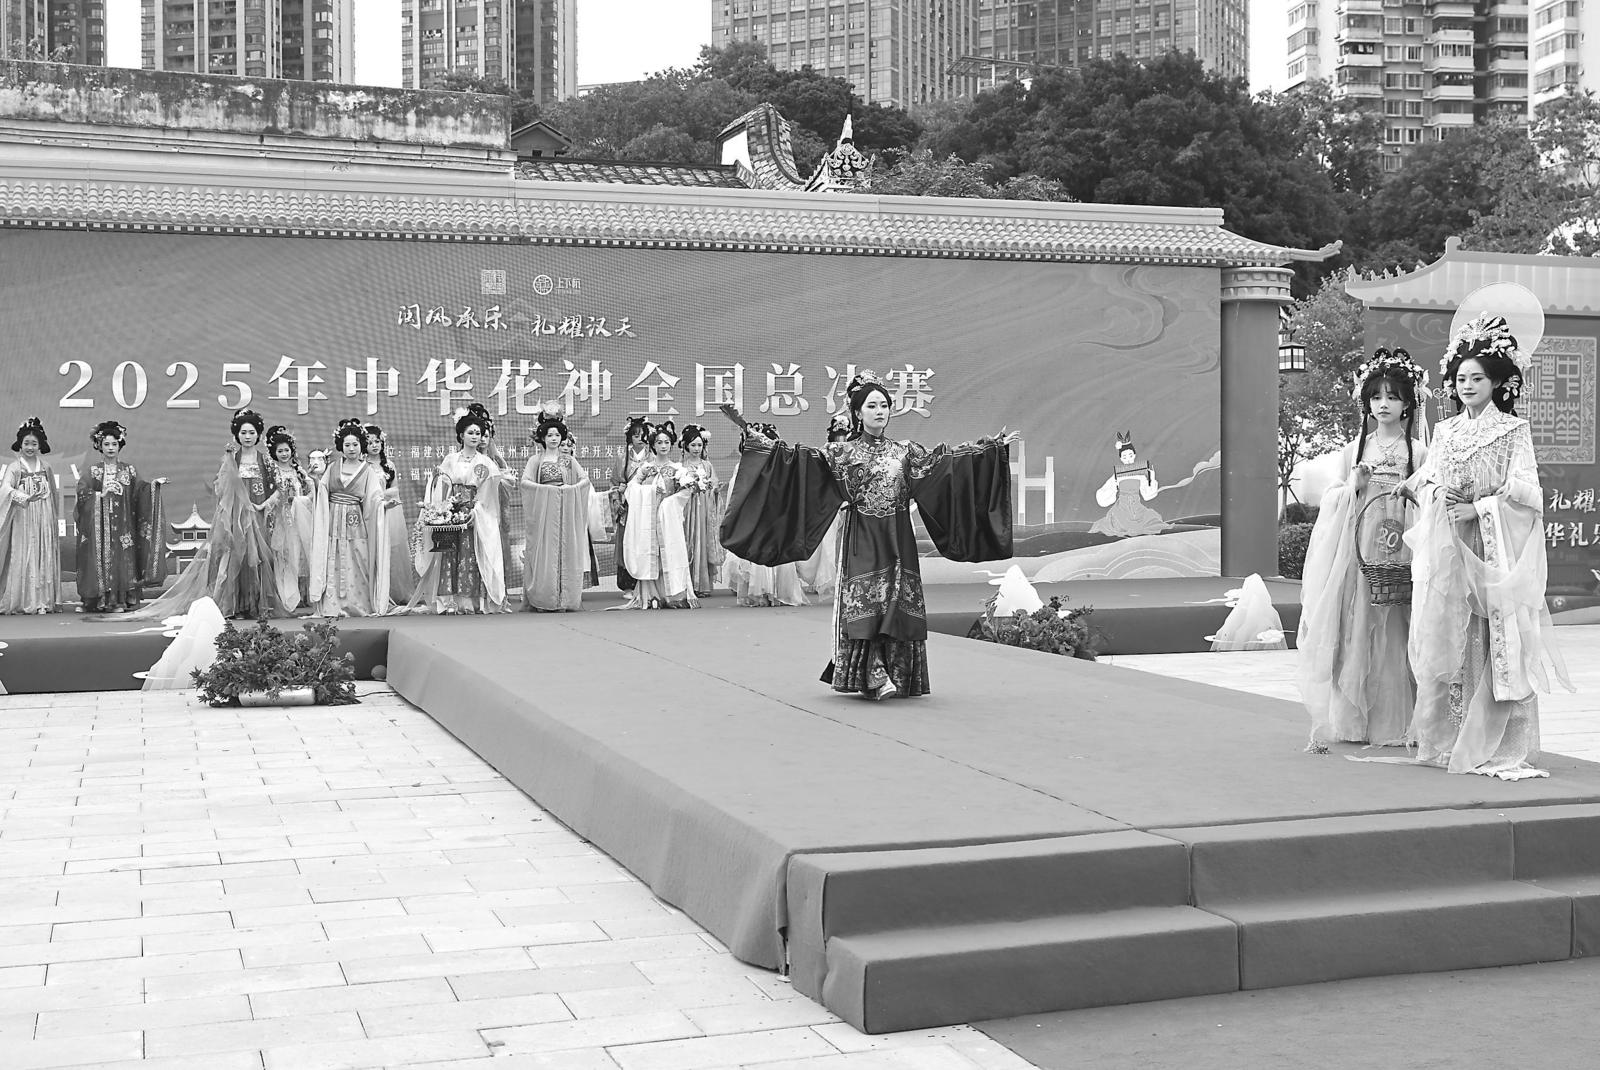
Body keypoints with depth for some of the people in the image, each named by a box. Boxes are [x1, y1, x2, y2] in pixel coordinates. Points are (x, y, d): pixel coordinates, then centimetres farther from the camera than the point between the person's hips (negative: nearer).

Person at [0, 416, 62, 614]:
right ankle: (23, 601, -1)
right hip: (23, 519, -4)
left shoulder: (45, 466, 10)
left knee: (45, 558, 2)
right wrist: (26, 498, -34)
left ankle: (43, 601, 5)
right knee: (23, 558, -4)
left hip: (44, 520, 4)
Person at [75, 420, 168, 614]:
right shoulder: (91, 470, 7)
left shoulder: (129, 470, 12)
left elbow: (139, 490, 6)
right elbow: (82, 493, -2)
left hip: (123, 524, 1)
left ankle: (123, 600, -3)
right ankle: (103, 600, -5)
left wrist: (153, 484, -9)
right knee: (103, 557, -6)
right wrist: (100, 495, -14)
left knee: (124, 560, -4)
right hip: (100, 524, -1)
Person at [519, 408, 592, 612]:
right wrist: (546, 488, -16)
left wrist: (572, 487, -10)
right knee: (545, 553, -6)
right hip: (544, 510, -2)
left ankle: (567, 598, -1)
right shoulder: (536, 460, 6)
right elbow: (525, 481, -7)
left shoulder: (568, 459, 13)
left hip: (566, 509, 2)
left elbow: (585, 478, 8)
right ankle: (547, 600, -4)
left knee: (567, 552, -2)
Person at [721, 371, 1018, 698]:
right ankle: (875, 676, -11)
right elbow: (801, 458, -5)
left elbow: (945, 459, 10)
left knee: (899, 607, 0)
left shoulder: (905, 452, 10)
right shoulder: (843, 452, 2)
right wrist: (763, 443, -16)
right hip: (862, 541, -3)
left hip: (898, 542, 3)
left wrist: (994, 446, 8)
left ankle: (896, 676, 9)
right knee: (865, 605, -11)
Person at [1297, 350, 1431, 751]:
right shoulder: (1353, 450, 12)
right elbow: (1333, 501, 13)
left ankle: (1396, 722, 6)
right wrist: (1353, 487, -5)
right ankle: (1353, 720, -2)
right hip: (1359, 543, 2)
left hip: (1401, 543, -2)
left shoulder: (1419, 453, 5)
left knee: (1396, 631, -3)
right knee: (1356, 626, -4)